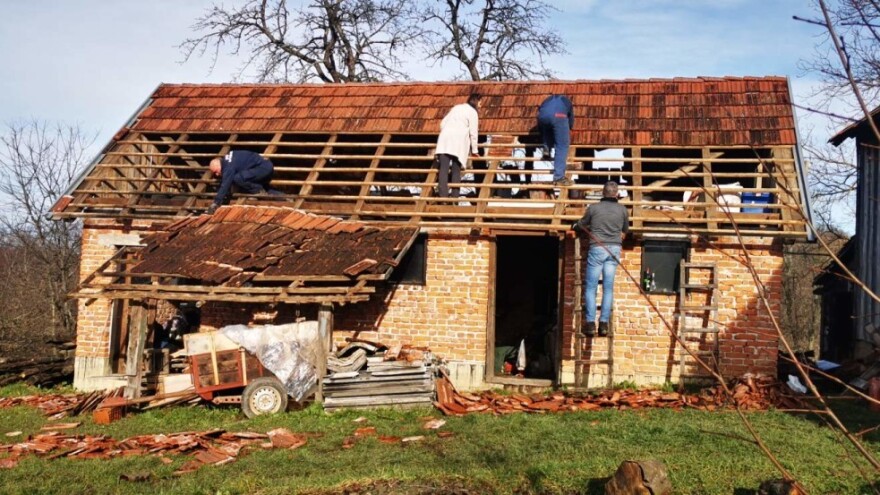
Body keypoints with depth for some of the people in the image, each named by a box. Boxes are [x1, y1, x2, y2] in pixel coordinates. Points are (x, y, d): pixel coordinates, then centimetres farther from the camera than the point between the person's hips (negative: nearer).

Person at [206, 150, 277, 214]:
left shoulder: (229, 166, -21)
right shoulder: (226, 162, 9)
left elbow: (225, 185, -28)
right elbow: (223, 183, 15)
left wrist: (216, 203, -29)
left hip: (264, 168, -11)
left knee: (238, 178, -25)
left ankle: (260, 192, -11)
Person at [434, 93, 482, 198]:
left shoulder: (456, 107, 25)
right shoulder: (473, 112, 7)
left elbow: (443, 123, 25)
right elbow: (473, 132, 2)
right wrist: (474, 150, 10)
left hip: (445, 137, 4)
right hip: (459, 139, -4)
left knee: (444, 168, -8)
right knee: (456, 169, 3)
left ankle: (443, 195, -20)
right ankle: (455, 196, -5)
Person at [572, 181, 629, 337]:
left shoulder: (594, 208, 0)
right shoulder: (622, 210, 5)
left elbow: (581, 225, 14)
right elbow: (626, 230, 20)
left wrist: (575, 226, 38)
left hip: (597, 248, -2)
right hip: (614, 249, 2)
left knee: (591, 287, 2)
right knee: (608, 287, 5)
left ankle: (590, 323, -5)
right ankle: (604, 323, 1)